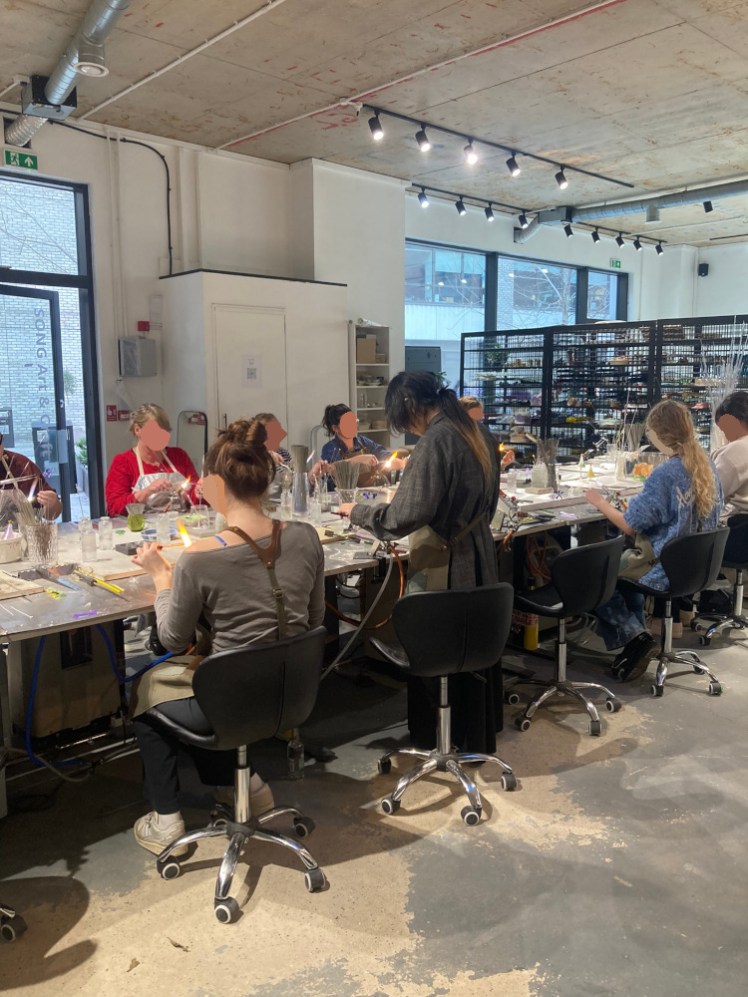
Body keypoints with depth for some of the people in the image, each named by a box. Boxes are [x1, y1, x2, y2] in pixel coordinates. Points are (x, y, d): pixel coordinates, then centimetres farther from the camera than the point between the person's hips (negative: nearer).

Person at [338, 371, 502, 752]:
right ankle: (476, 737, 36)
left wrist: (356, 512, -8)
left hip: (444, 566, -9)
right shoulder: (474, 431, 6)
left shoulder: (435, 441, -21)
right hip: (478, 558, 9)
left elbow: (403, 518, -23)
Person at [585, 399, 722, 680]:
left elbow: (630, 526, -18)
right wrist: (638, 503, 22)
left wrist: (599, 502, -3)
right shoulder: (707, 465, 2)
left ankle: (635, 636, -1)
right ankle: (636, 637, 25)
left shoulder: (664, 474, -23)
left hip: (668, 568, -8)